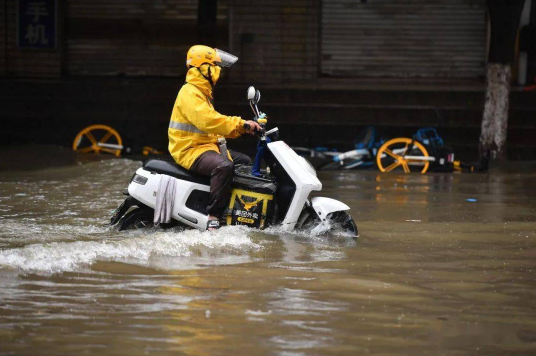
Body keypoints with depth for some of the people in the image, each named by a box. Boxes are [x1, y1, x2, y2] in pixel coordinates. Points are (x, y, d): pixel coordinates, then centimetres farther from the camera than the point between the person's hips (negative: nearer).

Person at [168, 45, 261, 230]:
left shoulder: (202, 93, 20)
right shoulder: (189, 93, -16)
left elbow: (213, 123, 22)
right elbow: (207, 120, -29)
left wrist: (241, 128, 8)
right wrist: (241, 124, -29)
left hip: (208, 145, 11)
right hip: (189, 150, -11)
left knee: (245, 162, 18)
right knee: (224, 166, -36)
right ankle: (213, 217, -38)